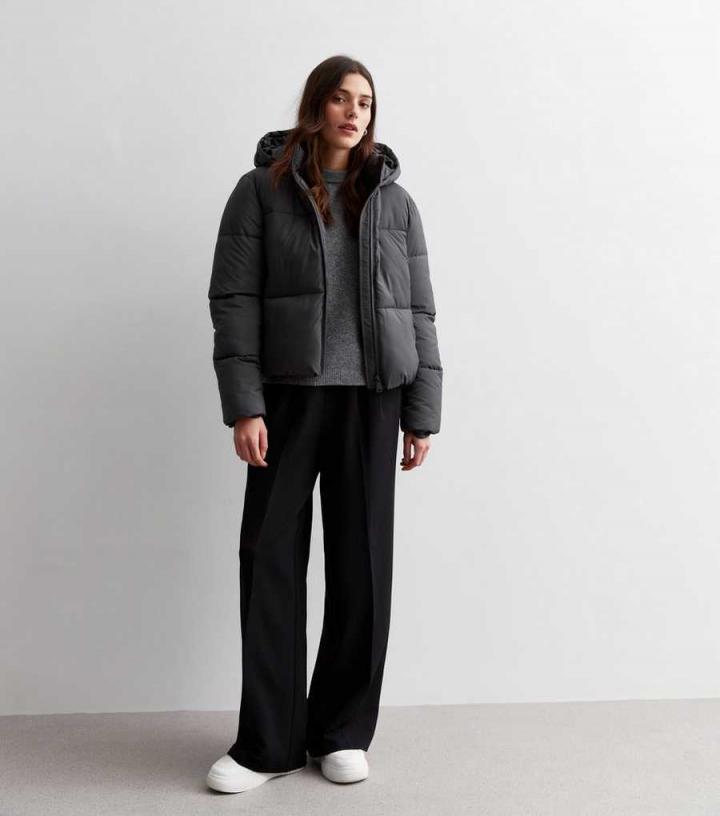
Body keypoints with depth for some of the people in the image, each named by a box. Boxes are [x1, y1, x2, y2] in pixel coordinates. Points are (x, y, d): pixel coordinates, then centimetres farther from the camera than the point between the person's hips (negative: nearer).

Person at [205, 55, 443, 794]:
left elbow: (418, 312, 8)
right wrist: (243, 405, -12)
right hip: (288, 395, -1)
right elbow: (232, 300, -3)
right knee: (271, 558, -1)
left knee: (362, 563, 4)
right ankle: (267, 741, 12)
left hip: (371, 399, 2)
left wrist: (422, 414, 3)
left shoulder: (394, 201, 10)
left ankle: (343, 732, 19)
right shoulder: (262, 189, 4)